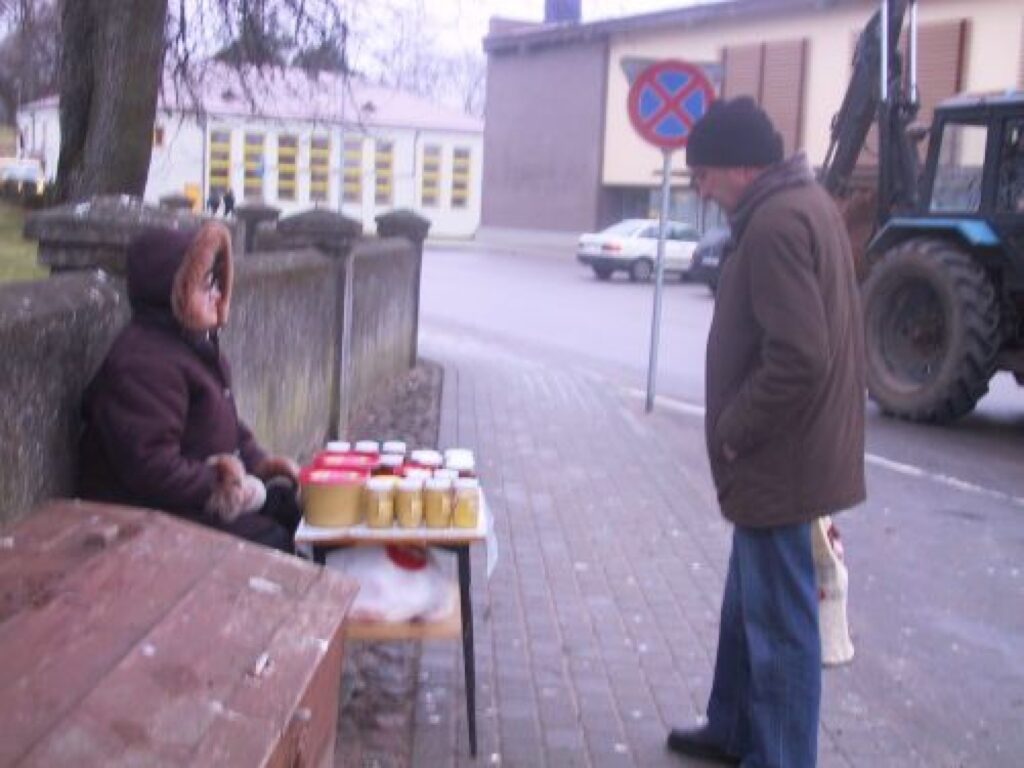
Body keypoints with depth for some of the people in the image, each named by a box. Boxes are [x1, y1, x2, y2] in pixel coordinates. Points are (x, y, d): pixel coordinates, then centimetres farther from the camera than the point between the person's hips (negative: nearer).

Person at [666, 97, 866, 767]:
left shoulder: (776, 222, -21)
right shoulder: (806, 203, 12)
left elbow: (796, 359, -28)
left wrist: (733, 430, -15)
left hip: (778, 460, -11)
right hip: (792, 449, 11)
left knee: (779, 624, 1)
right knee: (750, 604, 23)